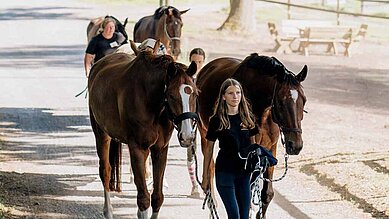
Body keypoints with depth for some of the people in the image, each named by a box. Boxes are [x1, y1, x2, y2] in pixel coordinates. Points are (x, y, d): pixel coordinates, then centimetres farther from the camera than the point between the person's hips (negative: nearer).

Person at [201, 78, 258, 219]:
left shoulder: (248, 118, 5)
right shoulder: (217, 120, -4)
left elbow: (252, 145, 13)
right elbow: (209, 149, 1)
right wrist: (205, 177, 1)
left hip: (244, 171, 4)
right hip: (225, 171, -4)